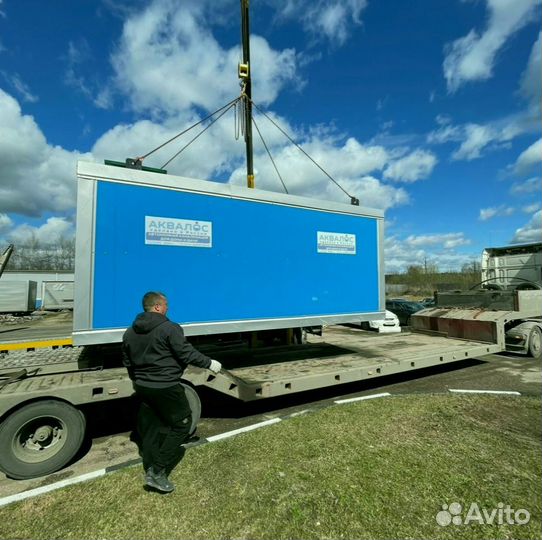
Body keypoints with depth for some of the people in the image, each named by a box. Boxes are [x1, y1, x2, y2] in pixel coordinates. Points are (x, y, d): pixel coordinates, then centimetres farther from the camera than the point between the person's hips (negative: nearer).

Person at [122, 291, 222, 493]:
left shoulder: (130, 332, 7)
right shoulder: (170, 329, -18)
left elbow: (127, 362, 16)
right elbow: (186, 353, -18)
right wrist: (209, 363, -6)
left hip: (143, 387, 8)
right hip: (166, 387, -8)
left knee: (149, 429, 19)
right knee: (182, 424, 7)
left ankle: (151, 470, 28)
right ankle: (157, 471, 5)